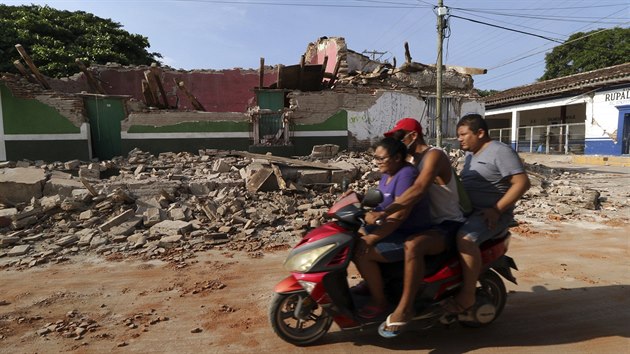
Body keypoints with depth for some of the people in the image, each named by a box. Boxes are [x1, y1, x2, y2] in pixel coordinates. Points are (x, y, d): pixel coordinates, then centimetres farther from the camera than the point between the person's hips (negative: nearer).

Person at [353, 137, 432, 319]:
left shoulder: (406, 174, -22)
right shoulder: (388, 174, 7)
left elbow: (399, 215, -28)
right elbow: (381, 201, 16)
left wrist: (371, 238, -28)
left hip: (409, 236, -10)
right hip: (391, 230, 10)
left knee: (362, 253, -22)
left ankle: (379, 302, -4)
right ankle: (372, 283, 22)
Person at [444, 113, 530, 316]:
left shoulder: (501, 151, -10)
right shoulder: (471, 154, 17)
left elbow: (522, 183, -18)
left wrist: (497, 210, -23)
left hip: (491, 214, -10)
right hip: (469, 210, 10)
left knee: (465, 238, -33)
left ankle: (468, 295, -21)